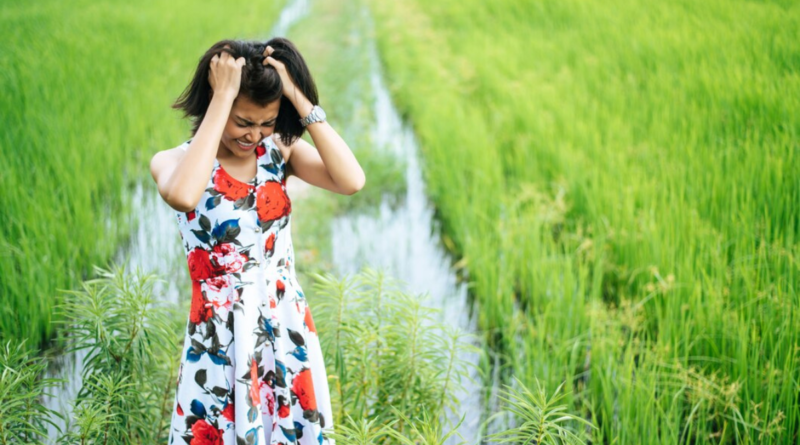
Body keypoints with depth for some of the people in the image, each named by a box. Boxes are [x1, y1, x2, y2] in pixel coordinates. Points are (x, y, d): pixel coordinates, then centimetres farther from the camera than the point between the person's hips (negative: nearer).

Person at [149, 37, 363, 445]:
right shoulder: (173, 162, -10)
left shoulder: (280, 150, -1)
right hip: (220, 338, -3)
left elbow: (351, 181, -19)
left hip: (288, 331, 3)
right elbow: (183, 197, -36)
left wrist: (299, 98, -19)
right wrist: (223, 96, -29)